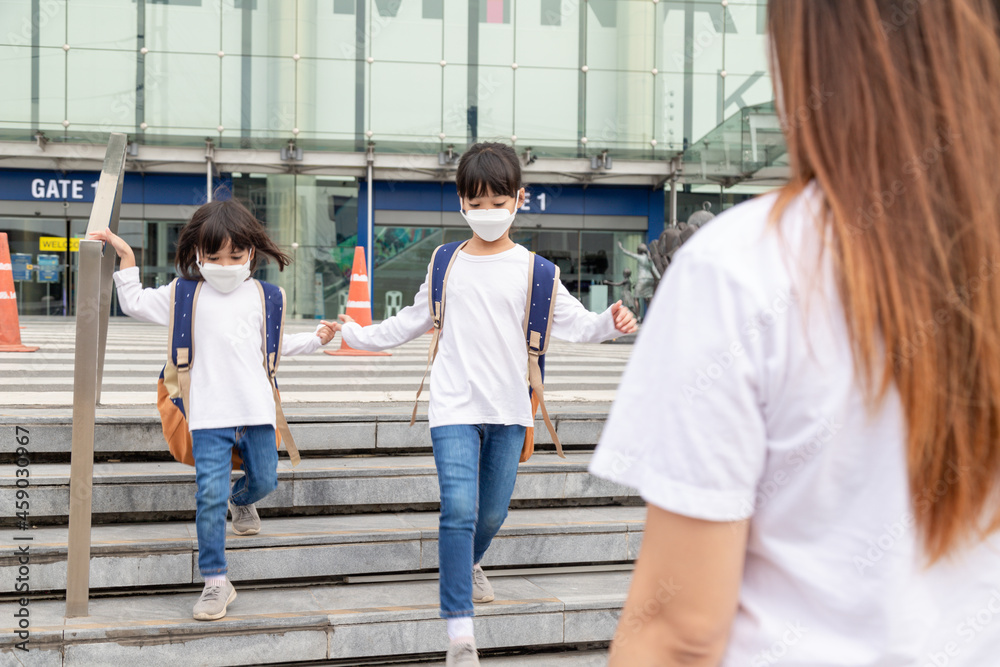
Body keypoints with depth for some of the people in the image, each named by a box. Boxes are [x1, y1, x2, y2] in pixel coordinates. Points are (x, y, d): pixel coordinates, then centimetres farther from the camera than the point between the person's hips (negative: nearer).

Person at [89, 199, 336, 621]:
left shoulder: (260, 296, 11)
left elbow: (278, 343, 23)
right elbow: (135, 303, 7)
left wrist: (316, 339, 18)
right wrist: (126, 258, 4)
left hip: (256, 408, 3)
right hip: (210, 413, -3)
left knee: (264, 480, 10)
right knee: (210, 494, -11)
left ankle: (241, 501, 49)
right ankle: (216, 582, -4)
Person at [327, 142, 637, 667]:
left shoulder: (530, 269, 3)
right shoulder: (446, 265, 8)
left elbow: (572, 322, -3)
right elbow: (409, 324, 21)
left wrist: (609, 323, -21)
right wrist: (356, 335, 21)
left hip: (508, 408, 1)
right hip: (454, 407, -1)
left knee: (492, 511, 11)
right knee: (459, 510, -16)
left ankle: (469, 566, 47)